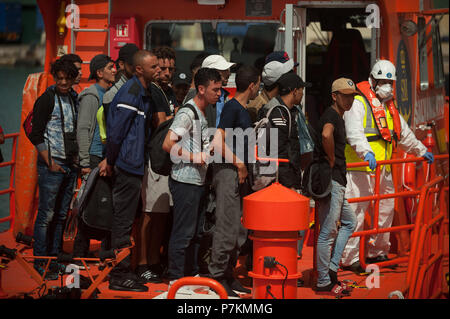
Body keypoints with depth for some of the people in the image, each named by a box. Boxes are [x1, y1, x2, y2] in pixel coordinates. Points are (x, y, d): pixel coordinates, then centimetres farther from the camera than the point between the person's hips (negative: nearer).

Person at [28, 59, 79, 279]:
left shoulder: (75, 99, 12)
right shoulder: (47, 100, -9)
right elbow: (36, 135, -11)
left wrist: (76, 158, 11)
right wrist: (50, 163, -13)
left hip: (70, 166, 7)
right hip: (52, 165, -7)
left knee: (62, 215, 11)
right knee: (46, 215, -5)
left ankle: (55, 257, 18)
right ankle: (40, 263, 0)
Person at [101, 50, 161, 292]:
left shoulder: (143, 92, 15)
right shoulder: (130, 94, -16)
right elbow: (115, 131, -19)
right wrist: (111, 162, -11)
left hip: (133, 166, 10)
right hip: (128, 166, -10)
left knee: (124, 221, 14)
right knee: (123, 222, -4)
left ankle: (122, 272, 21)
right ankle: (120, 276, 0)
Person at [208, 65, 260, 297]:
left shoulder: (243, 110, 16)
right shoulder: (231, 108, -13)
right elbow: (217, 143, -21)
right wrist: (239, 164, -17)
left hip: (239, 173, 10)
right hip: (228, 171, -10)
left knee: (239, 230, 12)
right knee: (227, 228, -9)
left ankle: (228, 275, 19)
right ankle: (217, 276, -3)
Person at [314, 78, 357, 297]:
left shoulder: (338, 117, 18)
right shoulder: (331, 116, -13)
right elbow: (326, 135, -36)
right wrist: (332, 160, -22)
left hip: (337, 182, 11)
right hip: (330, 180, -11)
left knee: (349, 223, 20)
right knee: (328, 232, -6)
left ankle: (331, 269, 18)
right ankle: (323, 283, -1)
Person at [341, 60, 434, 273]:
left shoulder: (388, 107, 21)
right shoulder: (358, 103, -7)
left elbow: (404, 133, 33)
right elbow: (354, 132, -21)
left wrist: (421, 151, 38)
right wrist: (366, 152, -35)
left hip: (383, 169, 9)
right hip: (360, 168, -9)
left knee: (385, 209, 15)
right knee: (356, 212, -11)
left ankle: (377, 252, 29)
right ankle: (349, 258, -9)